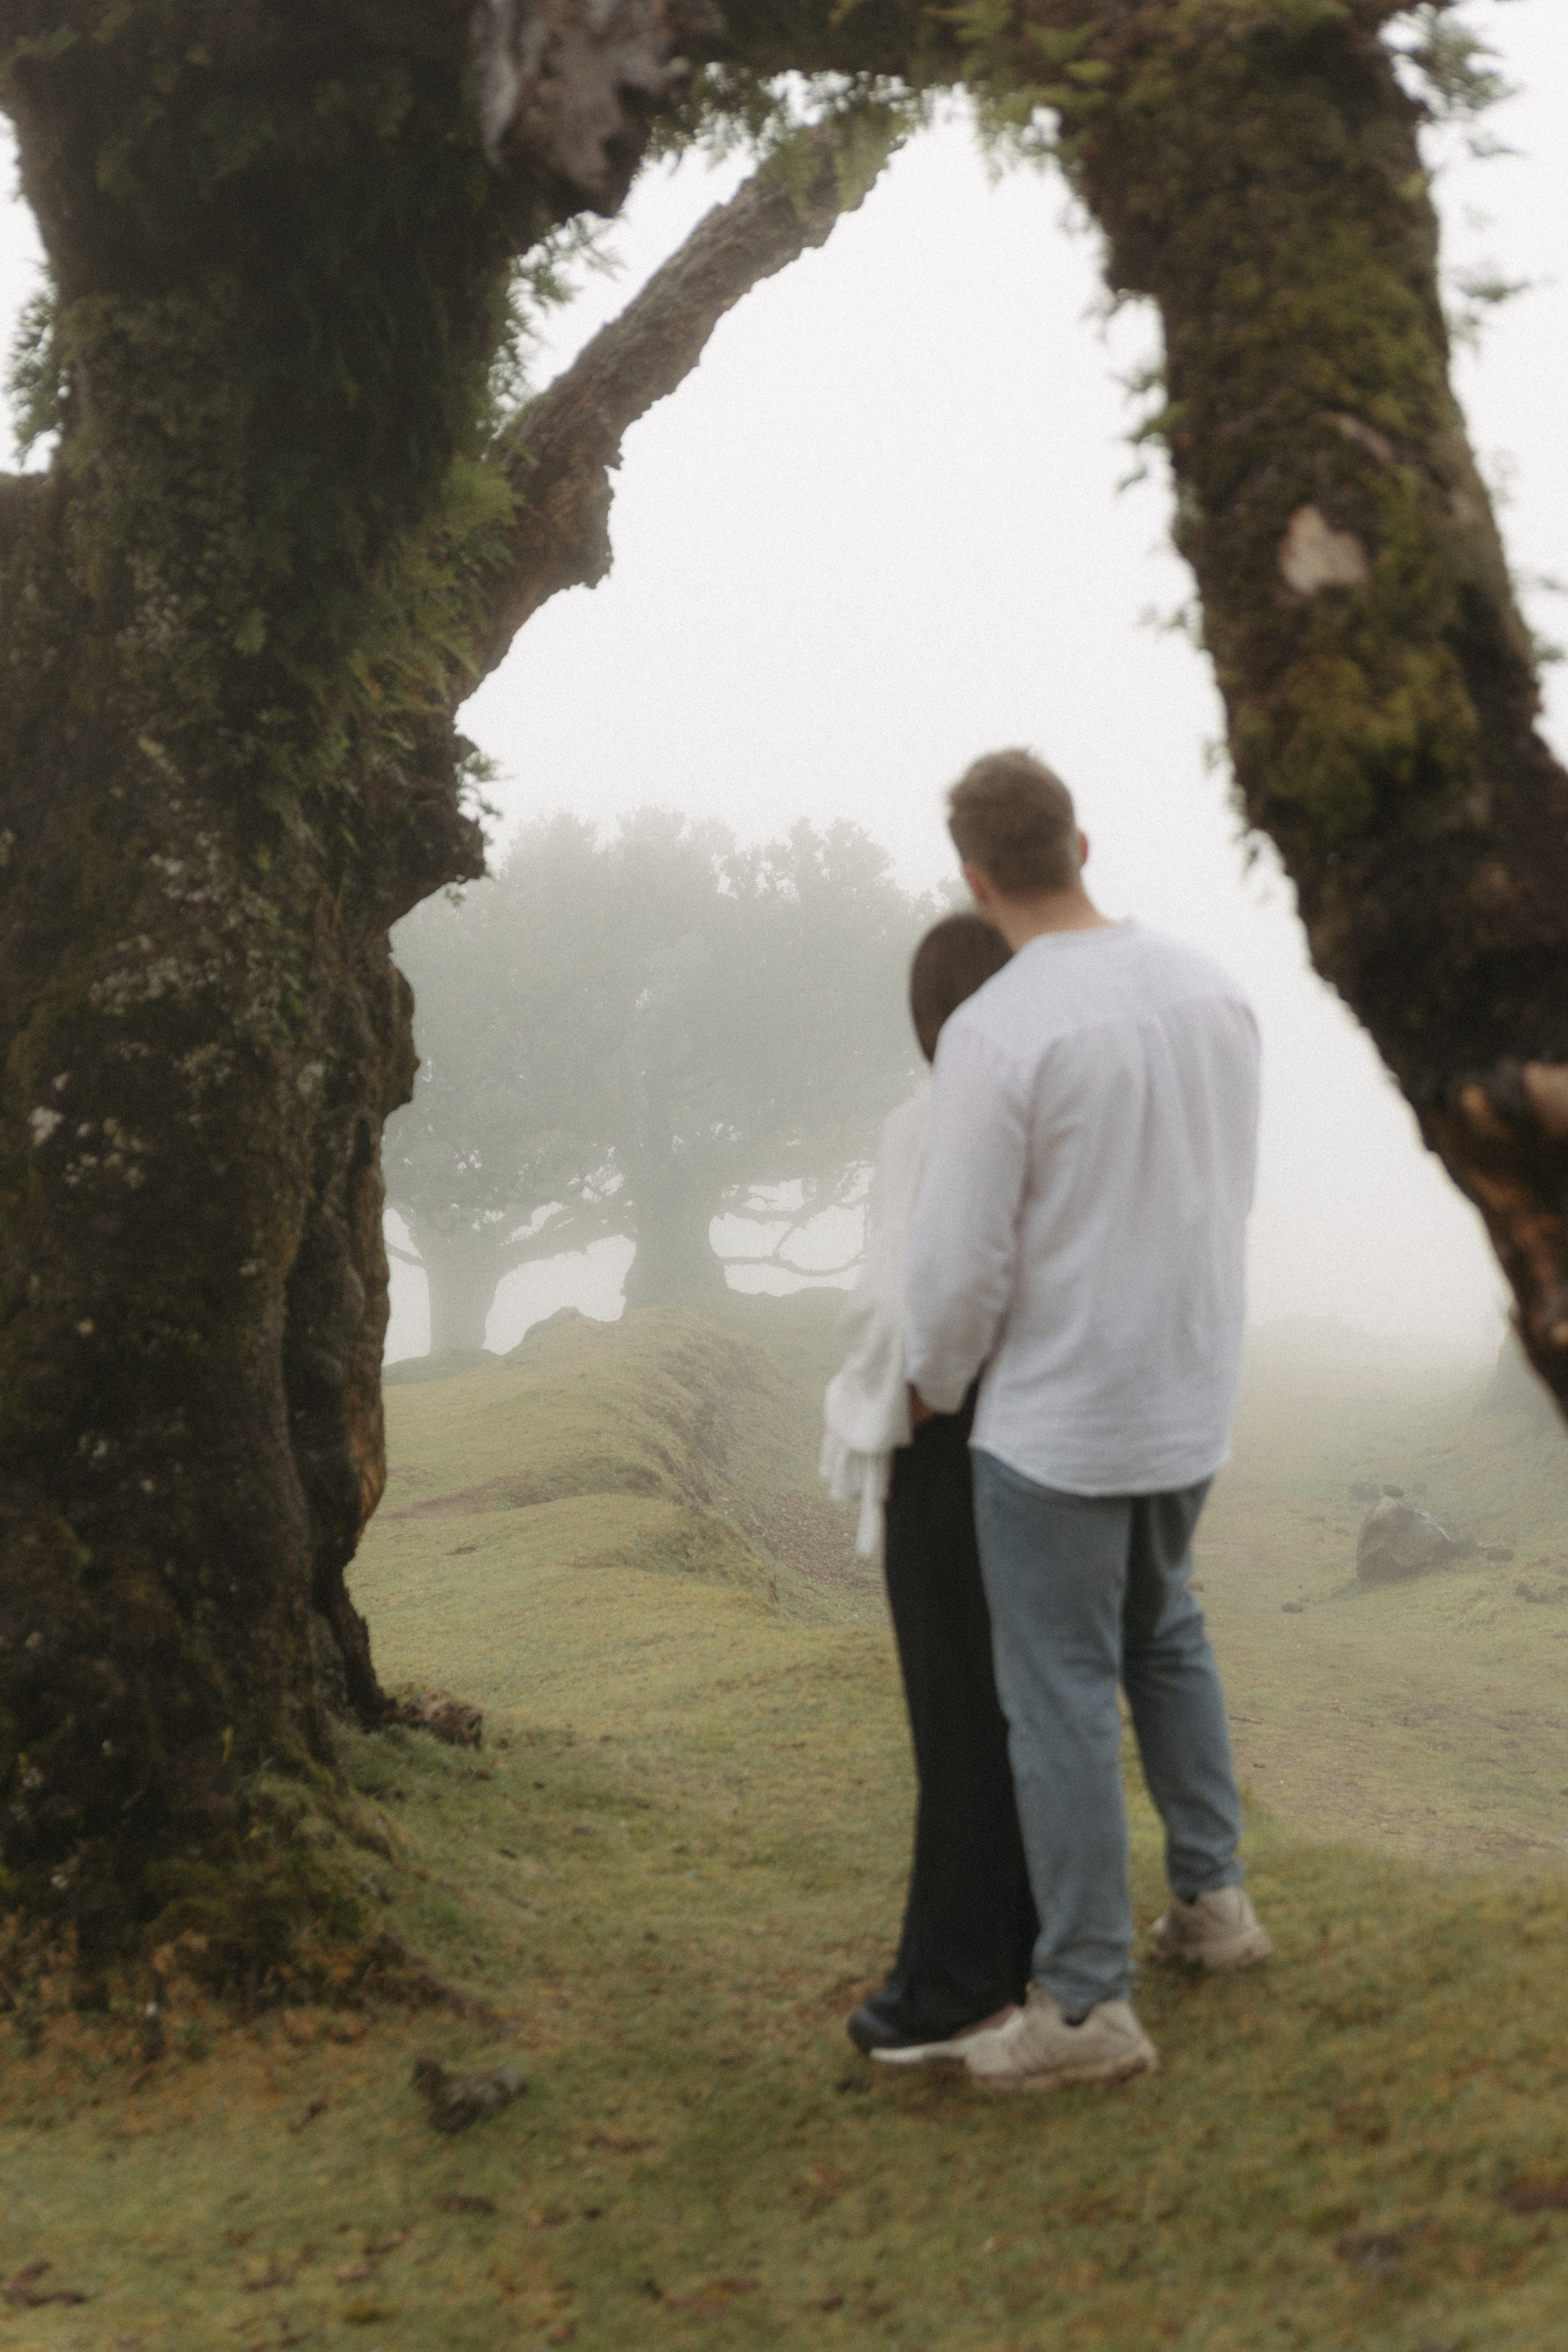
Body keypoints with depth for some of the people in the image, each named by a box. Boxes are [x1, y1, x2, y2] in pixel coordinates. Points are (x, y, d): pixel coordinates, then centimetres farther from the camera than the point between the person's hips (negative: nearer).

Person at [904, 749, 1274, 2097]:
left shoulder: (993, 1034, -22)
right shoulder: (1209, 988, 0)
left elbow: (960, 1265, -20)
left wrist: (936, 1383, 1)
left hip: (1053, 1417, -7)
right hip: (1188, 1394, 7)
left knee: (1060, 1695, 3)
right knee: (1161, 1627, 28)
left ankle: (1087, 2004, 11)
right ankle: (1209, 1898, 35)